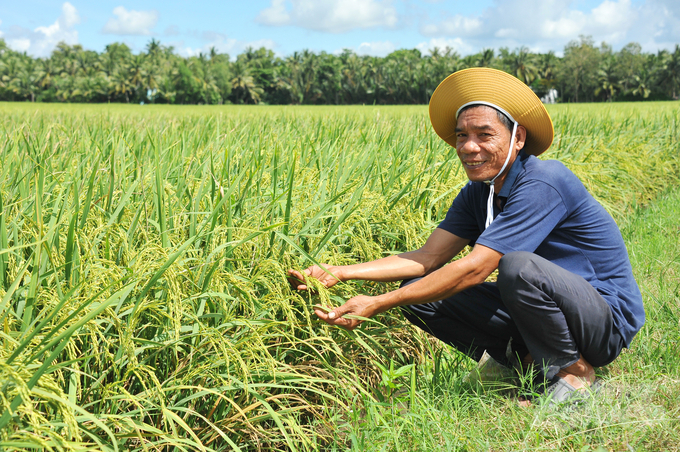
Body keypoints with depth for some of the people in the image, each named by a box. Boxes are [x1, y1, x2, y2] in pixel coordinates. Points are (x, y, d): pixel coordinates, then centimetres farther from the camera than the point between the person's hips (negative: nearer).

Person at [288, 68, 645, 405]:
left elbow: (473, 269, -30)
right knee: (420, 293, -9)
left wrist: (377, 305, -30)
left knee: (518, 266, -37)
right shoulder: (478, 194, 2)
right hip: (542, 315, 7)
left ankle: (573, 370, -12)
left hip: (607, 322, -7)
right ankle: (527, 360, 0)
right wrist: (340, 273, -16)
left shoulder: (542, 184, -25)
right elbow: (427, 258, -4)